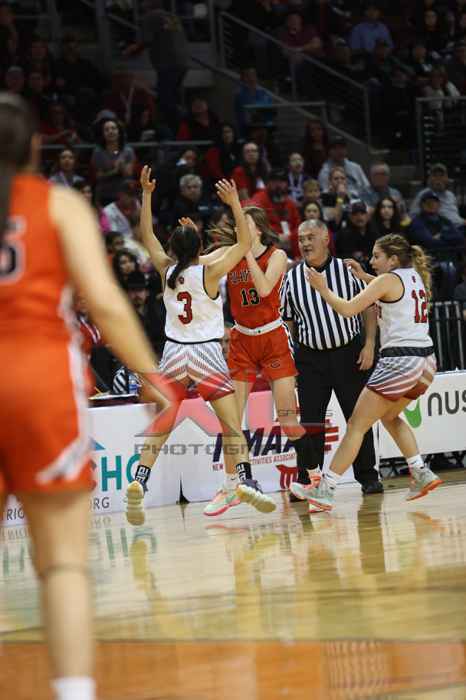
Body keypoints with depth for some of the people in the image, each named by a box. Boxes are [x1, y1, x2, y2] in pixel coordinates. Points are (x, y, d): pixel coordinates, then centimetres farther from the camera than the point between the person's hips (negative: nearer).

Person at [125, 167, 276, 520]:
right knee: (231, 423, -2)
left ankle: (139, 482, -3)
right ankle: (244, 482, -14)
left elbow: (147, 235, 14)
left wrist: (146, 194, 15)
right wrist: (235, 203, -10)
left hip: (174, 355, 4)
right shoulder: (209, 272, -10)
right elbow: (245, 243, -7)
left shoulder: (167, 270, 0)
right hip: (206, 354, -4)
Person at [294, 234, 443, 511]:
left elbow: (348, 309, -13)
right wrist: (364, 277, 32)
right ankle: (422, 474, 17)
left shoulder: (388, 280, -8)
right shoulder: (416, 276, 15)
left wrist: (322, 288, -1)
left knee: (357, 425, -4)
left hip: (399, 361, -8)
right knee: (389, 416, 28)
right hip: (425, 360, 8)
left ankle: (325, 490, -5)